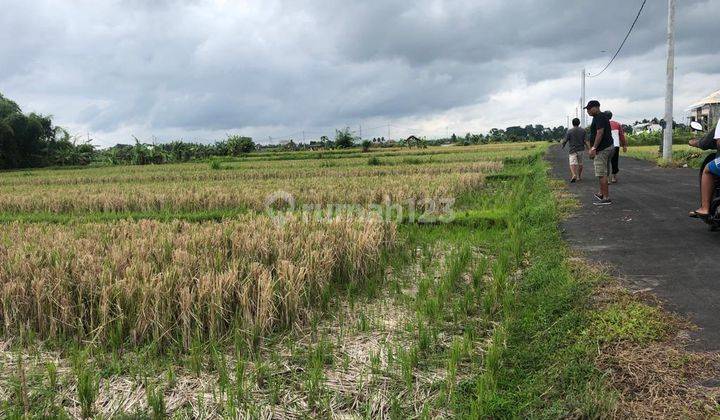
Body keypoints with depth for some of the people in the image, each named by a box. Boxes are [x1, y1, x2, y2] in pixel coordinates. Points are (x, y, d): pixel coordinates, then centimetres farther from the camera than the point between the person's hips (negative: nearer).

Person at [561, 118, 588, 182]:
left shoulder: (569, 131, -6)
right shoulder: (583, 130, 1)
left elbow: (565, 141, -7)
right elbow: (585, 141, -1)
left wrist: (563, 145, 14)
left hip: (572, 150, -3)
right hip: (581, 149, 3)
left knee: (572, 163, -11)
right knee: (580, 163, 17)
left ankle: (574, 175, -35)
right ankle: (579, 176, 27)